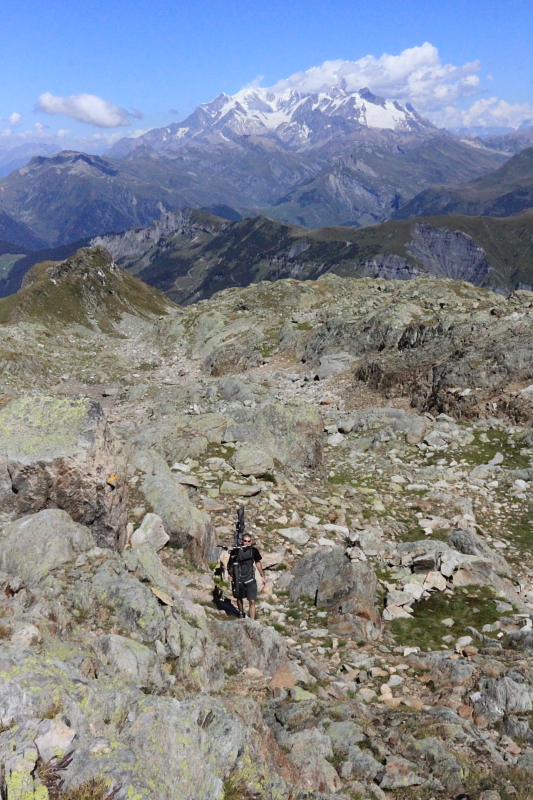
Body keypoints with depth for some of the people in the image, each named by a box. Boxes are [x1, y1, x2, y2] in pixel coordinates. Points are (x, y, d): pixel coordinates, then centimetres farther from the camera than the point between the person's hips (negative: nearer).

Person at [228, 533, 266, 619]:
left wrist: (263, 577, 9)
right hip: (238, 579, 0)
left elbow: (258, 563, 6)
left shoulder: (254, 550, -7)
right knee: (239, 598, 20)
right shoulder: (236, 550, -12)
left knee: (252, 601, -8)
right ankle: (241, 615, 45)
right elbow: (230, 563, -3)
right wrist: (230, 574, -18)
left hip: (250, 579, 0)